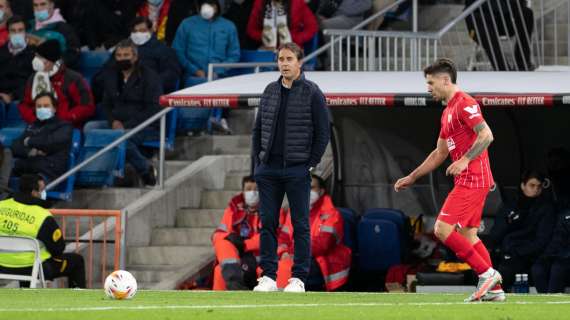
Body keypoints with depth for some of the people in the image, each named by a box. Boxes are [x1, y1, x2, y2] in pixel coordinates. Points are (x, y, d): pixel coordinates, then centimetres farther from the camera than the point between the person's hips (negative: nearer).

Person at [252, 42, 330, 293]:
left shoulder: (312, 93, -3)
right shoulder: (270, 91, 11)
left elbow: (323, 132, -3)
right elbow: (258, 129, 17)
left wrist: (311, 164, -6)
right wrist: (257, 162, 8)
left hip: (297, 170, -5)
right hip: (268, 169, 5)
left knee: (300, 225, -1)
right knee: (268, 223, 3)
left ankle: (299, 278, 1)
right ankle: (268, 276, 8)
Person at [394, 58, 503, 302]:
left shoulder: (464, 103, -10)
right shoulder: (448, 112, 21)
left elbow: (486, 135, -21)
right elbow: (440, 153, 28)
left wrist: (465, 159, -29)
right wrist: (412, 177, 27)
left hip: (472, 179, -10)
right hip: (468, 181, 10)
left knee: (443, 229, -13)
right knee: (467, 234, 10)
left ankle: (486, 273, -10)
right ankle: (494, 289, 10)